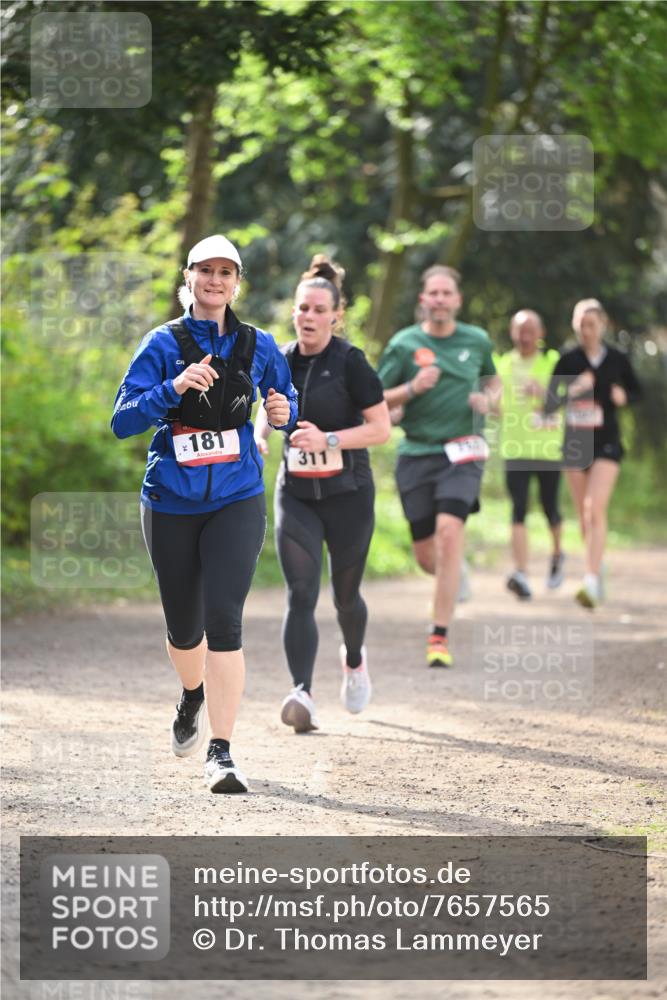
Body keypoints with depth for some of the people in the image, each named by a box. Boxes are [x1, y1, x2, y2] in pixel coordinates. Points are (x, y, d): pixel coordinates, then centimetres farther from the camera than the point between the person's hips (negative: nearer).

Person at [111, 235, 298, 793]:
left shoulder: (258, 346, 4)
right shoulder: (164, 344, -2)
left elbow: (285, 398, 19)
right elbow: (123, 421, -11)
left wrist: (284, 411, -5)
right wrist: (174, 388, -27)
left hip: (237, 502, 0)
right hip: (170, 505, 1)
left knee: (223, 618, -16)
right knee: (184, 625, 13)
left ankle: (221, 753, -16)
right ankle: (193, 696, 48)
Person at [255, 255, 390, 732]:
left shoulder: (350, 361, -11)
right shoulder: (282, 361, 3)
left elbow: (382, 428, -12)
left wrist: (328, 439, -23)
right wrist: (260, 433, -1)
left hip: (348, 494, -3)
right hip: (296, 493, 3)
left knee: (345, 593, 11)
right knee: (301, 595, -13)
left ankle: (354, 659, 43)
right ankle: (303, 694, -22)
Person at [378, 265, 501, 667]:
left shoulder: (477, 341, 7)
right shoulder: (403, 344, 1)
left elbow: (494, 381, 26)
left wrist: (488, 400, 3)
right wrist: (412, 388, -15)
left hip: (463, 453, -1)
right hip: (416, 453, 1)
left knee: (449, 531, -22)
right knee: (427, 556, 2)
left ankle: (440, 636, -18)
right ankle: (455, 574, 42)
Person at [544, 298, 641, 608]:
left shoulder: (618, 359, -1)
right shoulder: (568, 361, -1)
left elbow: (637, 391, 14)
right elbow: (548, 405, -3)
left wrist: (624, 396, -8)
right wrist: (574, 390, -19)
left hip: (606, 443, -2)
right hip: (574, 443, 2)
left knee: (595, 510, -17)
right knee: (583, 516, 9)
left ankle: (592, 582, -23)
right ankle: (597, 565, 31)